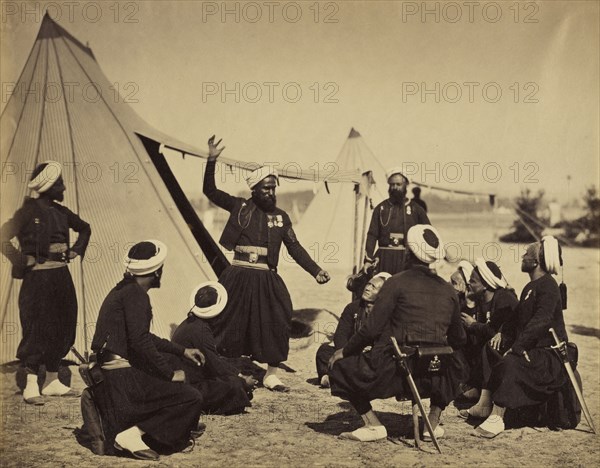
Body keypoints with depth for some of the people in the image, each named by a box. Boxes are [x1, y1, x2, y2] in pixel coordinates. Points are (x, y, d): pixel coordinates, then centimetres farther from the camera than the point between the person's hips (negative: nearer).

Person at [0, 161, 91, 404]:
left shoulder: (60, 211, 11)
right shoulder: (30, 210, -8)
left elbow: (85, 228, 28)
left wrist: (76, 251, 15)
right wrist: (22, 261, -13)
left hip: (62, 276, 7)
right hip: (39, 277, -7)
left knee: (62, 328, 9)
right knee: (38, 329, -6)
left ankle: (52, 381, 19)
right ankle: (31, 386, 0)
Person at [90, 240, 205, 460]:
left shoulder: (123, 290, 17)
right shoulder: (136, 293, -13)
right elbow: (140, 342, -22)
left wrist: (182, 350, 27)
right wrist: (170, 373, -13)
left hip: (111, 374, 10)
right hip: (124, 376, -10)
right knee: (192, 398, -11)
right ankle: (131, 434, -15)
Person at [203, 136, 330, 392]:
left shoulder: (281, 217, 9)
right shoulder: (240, 207, 4)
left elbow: (295, 247, 9)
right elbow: (210, 191, 0)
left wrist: (316, 270, 0)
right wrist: (212, 160, -11)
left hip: (267, 280, 2)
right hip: (238, 277, -2)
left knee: (275, 325, -1)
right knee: (228, 325, 2)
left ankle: (271, 375, 14)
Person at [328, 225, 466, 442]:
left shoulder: (396, 283, -4)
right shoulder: (448, 290, 11)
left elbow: (372, 329, -7)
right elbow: (458, 339, 20)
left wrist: (344, 351, 8)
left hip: (395, 370, -5)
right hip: (434, 374, 5)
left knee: (340, 367, 15)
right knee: (452, 368, 40)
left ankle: (373, 424, 4)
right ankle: (434, 421, 25)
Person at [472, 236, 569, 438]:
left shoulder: (548, 286, -13)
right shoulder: (530, 288, 18)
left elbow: (540, 322, -23)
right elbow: (518, 320, 20)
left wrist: (517, 348, -25)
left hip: (550, 354, -10)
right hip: (533, 350, 10)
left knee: (510, 364, -31)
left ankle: (497, 419, -33)